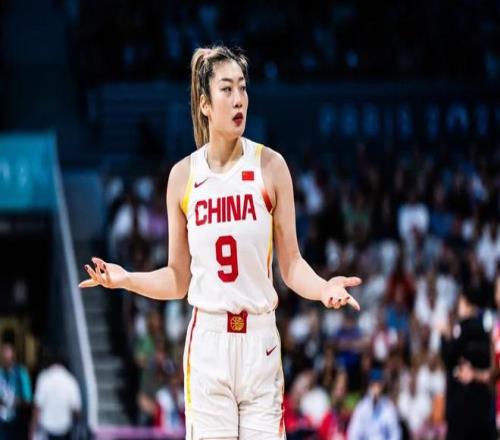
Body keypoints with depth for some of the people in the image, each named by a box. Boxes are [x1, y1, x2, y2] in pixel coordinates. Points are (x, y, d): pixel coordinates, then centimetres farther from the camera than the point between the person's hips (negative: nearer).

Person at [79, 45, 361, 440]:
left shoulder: (270, 166, 0)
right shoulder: (183, 175, 4)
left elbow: (291, 264, 2)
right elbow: (178, 280, 10)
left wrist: (323, 287, -16)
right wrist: (125, 278, -5)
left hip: (259, 338, -1)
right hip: (207, 338, 1)